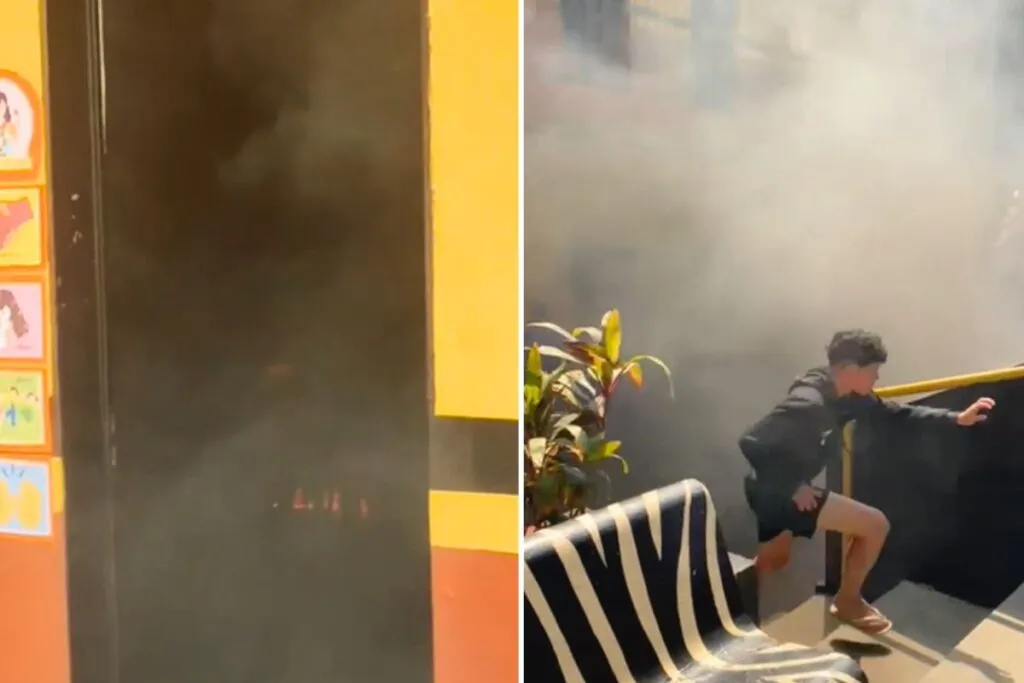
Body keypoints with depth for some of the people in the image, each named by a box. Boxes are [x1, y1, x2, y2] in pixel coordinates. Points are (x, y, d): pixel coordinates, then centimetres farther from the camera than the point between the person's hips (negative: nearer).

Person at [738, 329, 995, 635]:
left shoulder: (845, 396, 0)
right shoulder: (809, 403, -29)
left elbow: (894, 412, 13)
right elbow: (750, 443, -32)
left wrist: (956, 418, 8)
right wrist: (792, 487, -23)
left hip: (779, 490, 10)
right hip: (774, 493, -10)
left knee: (771, 567, 27)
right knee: (875, 525, -4)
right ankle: (847, 602, 18)